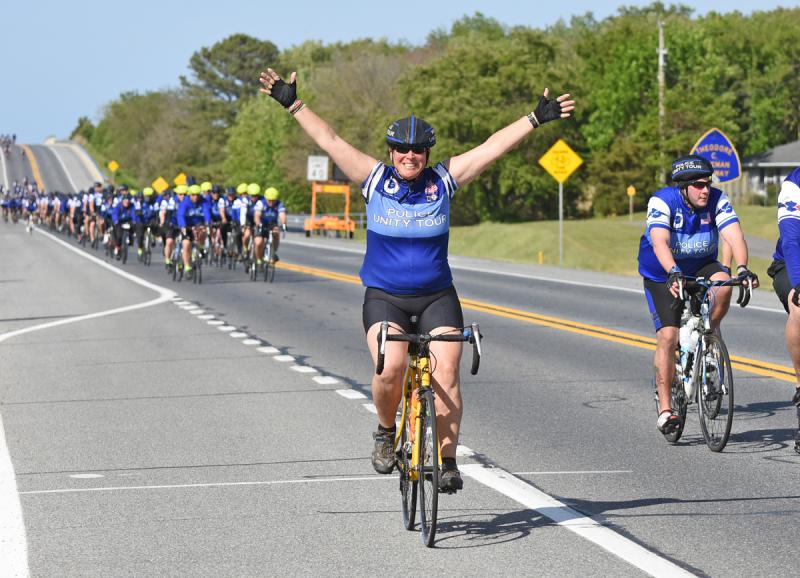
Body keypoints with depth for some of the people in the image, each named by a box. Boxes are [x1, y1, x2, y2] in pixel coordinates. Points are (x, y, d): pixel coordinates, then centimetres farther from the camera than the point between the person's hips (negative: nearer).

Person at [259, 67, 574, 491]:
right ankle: (386, 432, 4)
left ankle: (447, 460, -3)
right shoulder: (375, 179, -1)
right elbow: (329, 141, -4)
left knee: (446, 376, -13)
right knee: (390, 369, -23)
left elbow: (493, 147, -2)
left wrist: (536, 119, -5)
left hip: (437, 297, 1)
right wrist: (292, 105, -8)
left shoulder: (443, 181, 1)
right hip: (384, 297, -1)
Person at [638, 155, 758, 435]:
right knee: (668, 336, -15)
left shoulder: (717, 201, -18)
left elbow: (734, 236, -30)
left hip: (701, 267, 2)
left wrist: (743, 269, -48)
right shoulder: (662, 201, -26)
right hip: (661, 275, -2)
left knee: (723, 283, -31)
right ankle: (665, 408, -6)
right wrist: (674, 273, -58)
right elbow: (659, 242, -40)